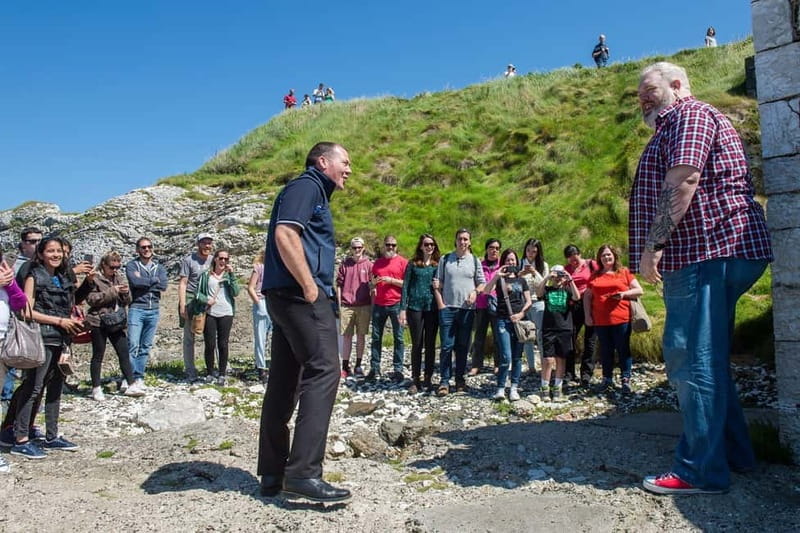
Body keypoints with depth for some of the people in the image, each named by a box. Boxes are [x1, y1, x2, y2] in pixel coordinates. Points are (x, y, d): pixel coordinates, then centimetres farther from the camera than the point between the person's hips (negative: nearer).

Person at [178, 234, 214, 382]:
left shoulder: (213, 260, 11)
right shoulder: (188, 260, 0)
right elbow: (182, 283, -4)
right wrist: (182, 305, -11)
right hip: (191, 301, -3)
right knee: (189, 338, 4)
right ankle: (190, 371, 9)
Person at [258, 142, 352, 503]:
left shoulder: (315, 193, 27)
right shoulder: (306, 186, -4)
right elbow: (285, 234, -19)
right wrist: (310, 288, -19)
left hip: (287, 297, 10)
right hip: (299, 294, -10)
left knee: (285, 381, 8)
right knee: (323, 371, -13)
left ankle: (273, 475, 14)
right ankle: (304, 472, -15)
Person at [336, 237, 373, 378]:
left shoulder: (368, 265, 4)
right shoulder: (345, 264, 6)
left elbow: (373, 287, 5)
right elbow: (339, 285, 7)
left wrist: (372, 307, 1)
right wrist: (339, 305, 2)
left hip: (364, 306, 0)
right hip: (346, 306, 0)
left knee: (361, 335, 6)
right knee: (347, 336, 3)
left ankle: (358, 366, 15)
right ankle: (345, 367, 9)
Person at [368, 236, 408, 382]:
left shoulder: (403, 262, 2)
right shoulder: (377, 263, 16)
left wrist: (391, 280, -12)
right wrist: (374, 281, 1)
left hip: (396, 304, -4)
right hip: (379, 304, 4)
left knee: (398, 338, -1)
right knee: (376, 337, 5)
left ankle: (398, 370, 3)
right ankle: (375, 369, 11)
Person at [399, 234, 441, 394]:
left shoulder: (438, 264, 9)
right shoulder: (413, 264, 6)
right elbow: (405, 286, 3)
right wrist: (403, 309, -4)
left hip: (433, 308, 1)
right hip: (415, 307, -1)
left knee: (430, 344, 6)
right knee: (417, 345, 3)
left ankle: (428, 379, 15)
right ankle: (415, 380, 10)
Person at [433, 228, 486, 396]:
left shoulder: (474, 261, 9)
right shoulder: (445, 259, 7)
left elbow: (482, 282, 11)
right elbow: (438, 284, 5)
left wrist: (475, 292, -11)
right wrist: (440, 304, -5)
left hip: (467, 309, 1)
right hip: (447, 308, -1)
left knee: (463, 346, 9)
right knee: (446, 346, -3)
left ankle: (460, 379, 19)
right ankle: (444, 381, 2)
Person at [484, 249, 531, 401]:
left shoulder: (521, 280, 16)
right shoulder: (499, 278, 8)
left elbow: (528, 301, 13)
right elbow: (486, 291, -11)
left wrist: (521, 314, -4)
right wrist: (496, 276, -23)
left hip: (519, 320, 3)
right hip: (503, 320, -3)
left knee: (517, 357, 5)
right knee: (506, 357, -11)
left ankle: (514, 388, 12)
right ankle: (500, 388, -1)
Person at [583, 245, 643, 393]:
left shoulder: (624, 272, 7)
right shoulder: (595, 276, 13)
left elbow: (639, 291, 6)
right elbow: (587, 296, 14)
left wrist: (624, 293, -12)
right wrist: (587, 315, 5)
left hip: (621, 318, -2)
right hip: (600, 321, 2)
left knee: (623, 349, 0)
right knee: (605, 350, 9)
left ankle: (626, 380, 5)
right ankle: (607, 379, 17)